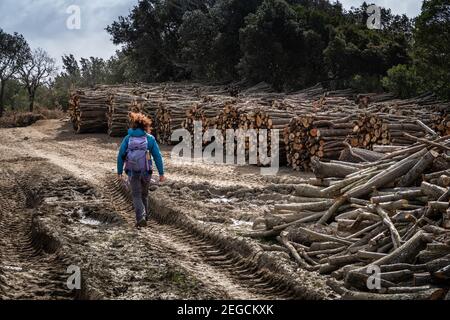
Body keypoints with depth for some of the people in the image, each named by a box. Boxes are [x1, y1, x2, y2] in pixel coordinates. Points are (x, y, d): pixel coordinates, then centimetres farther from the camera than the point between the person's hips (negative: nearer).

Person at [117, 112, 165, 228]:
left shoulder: (128, 138, -4)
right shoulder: (150, 139, -5)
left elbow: (121, 156, -4)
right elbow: (158, 156, -6)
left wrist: (119, 172, 5)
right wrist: (161, 173, -1)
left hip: (132, 172, -1)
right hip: (146, 172, 1)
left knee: (136, 196, 5)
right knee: (144, 194, 22)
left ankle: (141, 218, -13)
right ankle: (145, 215, 36)